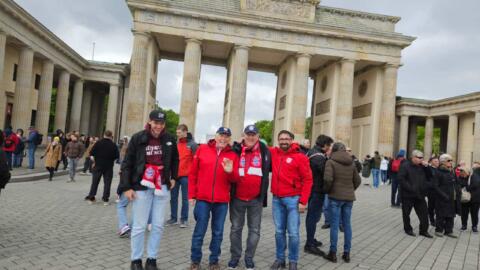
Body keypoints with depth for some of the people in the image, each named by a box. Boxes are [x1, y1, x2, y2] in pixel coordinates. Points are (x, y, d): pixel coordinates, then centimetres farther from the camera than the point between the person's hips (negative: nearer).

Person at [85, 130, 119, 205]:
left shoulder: (98, 143, -3)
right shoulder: (113, 145, -7)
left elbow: (91, 154, -3)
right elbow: (117, 156, -5)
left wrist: (94, 162, 10)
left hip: (98, 165, 1)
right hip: (109, 167, -1)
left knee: (95, 181, 11)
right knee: (107, 182, 6)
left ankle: (91, 197, 15)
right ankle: (105, 199, 6)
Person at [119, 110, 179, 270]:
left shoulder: (169, 140, 2)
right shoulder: (138, 138, -7)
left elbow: (175, 159, 20)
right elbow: (127, 164, -4)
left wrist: (173, 177, 15)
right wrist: (126, 187, -8)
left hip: (162, 188, 3)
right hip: (141, 187, -3)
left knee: (158, 225, 7)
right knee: (139, 226, 4)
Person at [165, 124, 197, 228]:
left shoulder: (192, 144, -6)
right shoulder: (175, 143, 8)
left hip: (186, 175, -5)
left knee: (185, 198, 4)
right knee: (173, 197, 10)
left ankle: (184, 219, 13)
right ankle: (173, 217, 20)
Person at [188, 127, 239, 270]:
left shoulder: (233, 155, 3)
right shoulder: (202, 149, 1)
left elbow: (235, 179, 2)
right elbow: (193, 173, 3)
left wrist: (230, 172, -20)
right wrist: (191, 194, 1)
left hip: (222, 201, 1)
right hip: (202, 199, -1)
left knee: (218, 232, 11)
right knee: (199, 231, 6)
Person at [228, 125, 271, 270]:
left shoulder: (265, 151, 0)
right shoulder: (236, 150, -3)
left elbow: (269, 168, 12)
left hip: (256, 199, 1)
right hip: (237, 198, 0)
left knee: (254, 229, 9)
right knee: (236, 228, 11)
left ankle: (249, 257, 24)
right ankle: (235, 256, 26)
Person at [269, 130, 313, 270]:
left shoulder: (300, 157, -7)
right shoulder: (274, 153, 6)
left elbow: (307, 180, -7)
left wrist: (303, 201, -12)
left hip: (293, 199, -4)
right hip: (276, 199, 4)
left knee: (293, 233, 0)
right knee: (279, 231, 11)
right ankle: (280, 258, 24)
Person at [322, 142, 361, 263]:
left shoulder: (331, 162, -7)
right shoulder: (351, 163, 9)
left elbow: (328, 179, -18)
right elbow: (357, 181, 10)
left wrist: (327, 190, -2)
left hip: (336, 196, -4)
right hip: (349, 197, 5)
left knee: (334, 225, 2)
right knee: (347, 225, 10)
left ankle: (333, 253, 8)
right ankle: (347, 253, 16)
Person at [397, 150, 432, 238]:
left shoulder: (422, 166, 9)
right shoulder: (405, 165, -11)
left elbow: (429, 176, 10)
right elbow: (401, 178, -17)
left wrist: (427, 167, -4)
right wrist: (410, 188, -22)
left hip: (420, 194, 5)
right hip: (408, 194, -5)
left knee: (424, 213, 7)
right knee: (406, 213, 7)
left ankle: (424, 230, 18)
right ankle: (408, 229, 24)